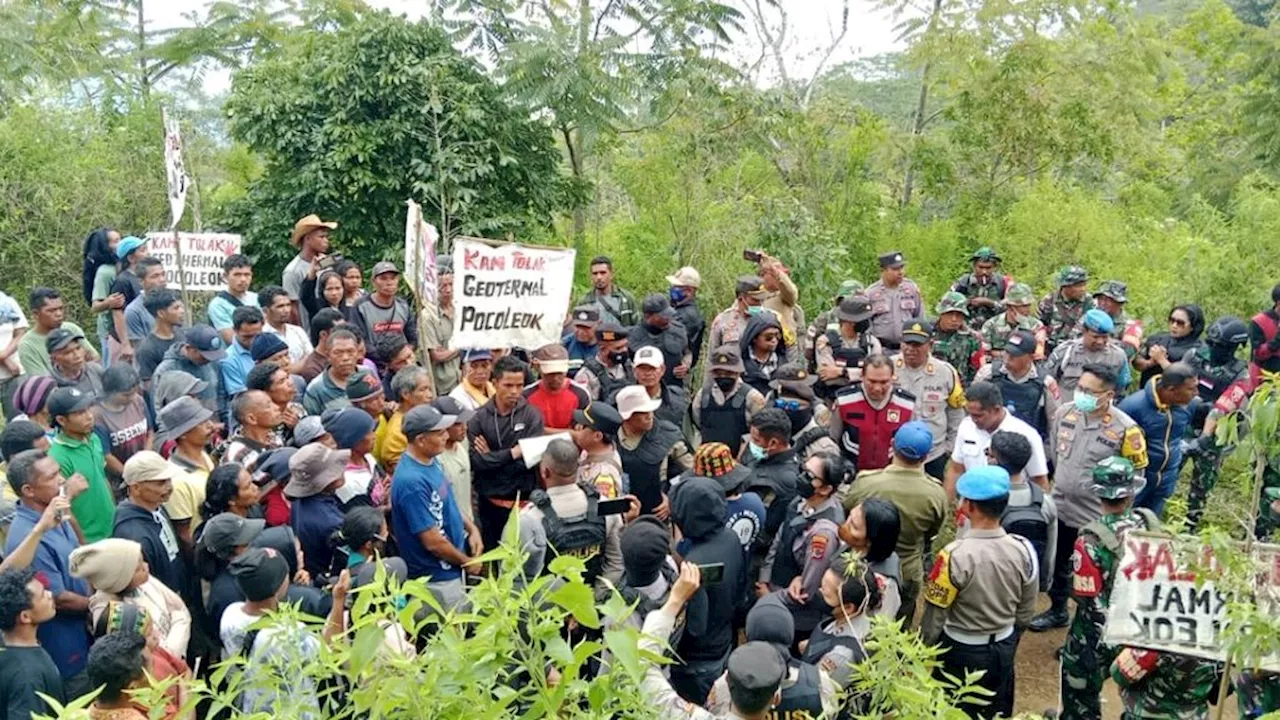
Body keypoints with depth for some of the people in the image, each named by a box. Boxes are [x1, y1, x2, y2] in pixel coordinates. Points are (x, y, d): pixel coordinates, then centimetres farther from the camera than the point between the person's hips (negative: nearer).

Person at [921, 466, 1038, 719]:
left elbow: (934, 618, -18)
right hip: (1003, 650, 5)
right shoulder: (1024, 550, -13)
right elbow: (1025, 613, 1)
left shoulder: (955, 556, -28)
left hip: (961, 651, -5)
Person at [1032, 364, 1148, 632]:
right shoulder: (1065, 412, -9)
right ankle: (1057, 611, 45)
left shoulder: (1125, 429, -23)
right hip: (1059, 507, 5)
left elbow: (1136, 474, -10)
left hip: (1096, 516, -5)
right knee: (1057, 564, 23)